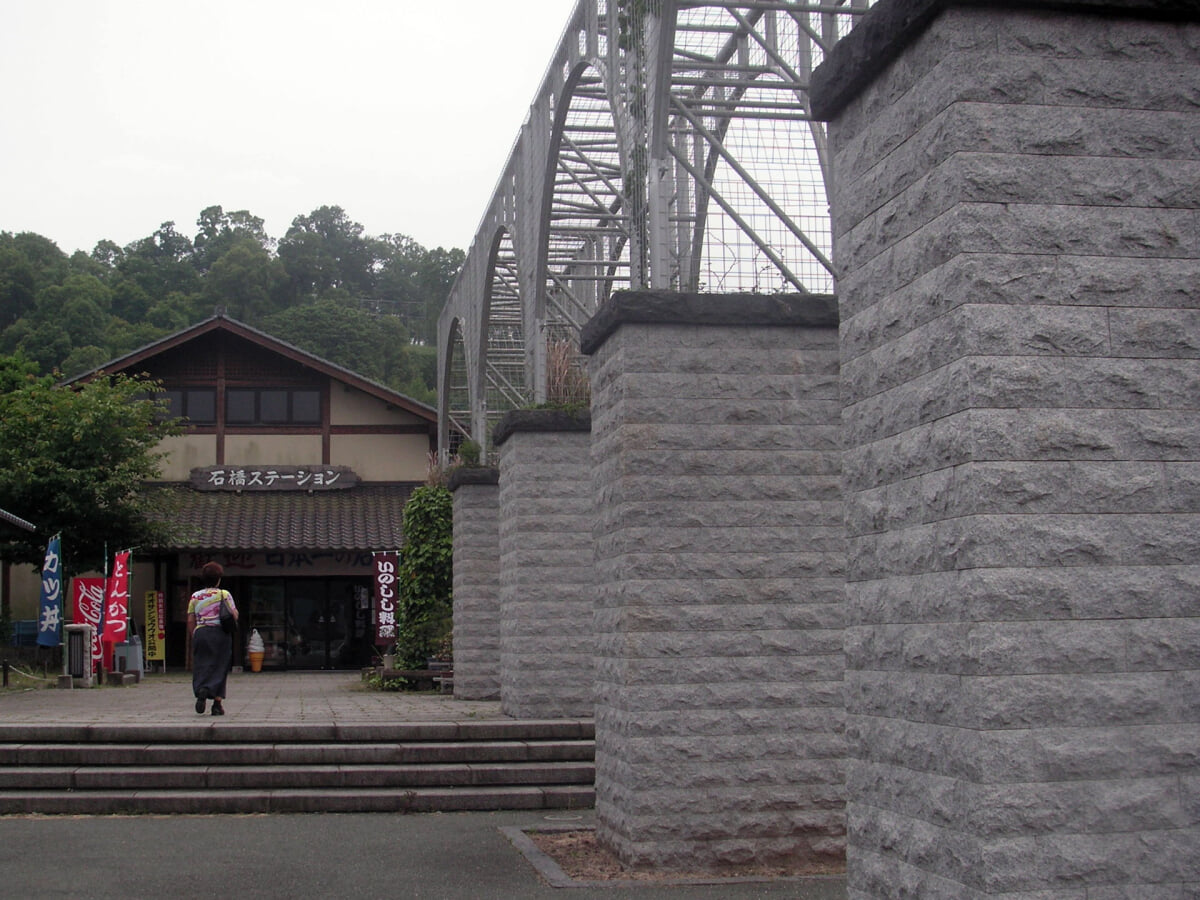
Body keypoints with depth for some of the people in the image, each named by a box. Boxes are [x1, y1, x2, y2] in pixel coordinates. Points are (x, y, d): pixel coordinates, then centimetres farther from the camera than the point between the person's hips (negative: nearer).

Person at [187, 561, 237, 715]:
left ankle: (201, 691, -23)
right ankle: (217, 703, -1)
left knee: (201, 666, 5)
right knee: (219, 667, 4)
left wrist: (191, 636, 16)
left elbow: (190, 621, 6)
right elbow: (234, 616, -4)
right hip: (220, 633, -1)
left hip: (200, 633, 1)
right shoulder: (224, 594, 0)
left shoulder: (195, 596, 7)